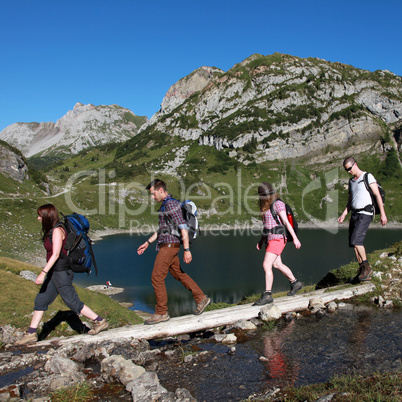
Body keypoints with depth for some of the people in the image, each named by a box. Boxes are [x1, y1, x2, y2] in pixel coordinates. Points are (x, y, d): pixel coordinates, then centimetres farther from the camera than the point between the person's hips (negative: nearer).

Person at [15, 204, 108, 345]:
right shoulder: (51, 230, 10)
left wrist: (43, 273, -29)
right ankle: (31, 334, 21)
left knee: (73, 302, 0)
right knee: (40, 300, 12)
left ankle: (100, 322, 12)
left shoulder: (57, 231, -19)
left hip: (61, 272, -10)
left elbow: (55, 255, -25)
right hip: (54, 272, 10)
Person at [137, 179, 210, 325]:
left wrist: (187, 250, -22)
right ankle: (201, 299, 24)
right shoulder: (165, 205, 17)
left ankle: (161, 313, 4)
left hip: (169, 246, -10)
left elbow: (183, 227, -19)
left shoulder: (171, 204, -14)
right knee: (179, 275, 15)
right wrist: (147, 243, 24)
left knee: (157, 278, -5)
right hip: (165, 246, 10)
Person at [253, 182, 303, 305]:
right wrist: (261, 240, 18)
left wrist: (295, 238, -16)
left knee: (266, 265, -12)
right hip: (270, 238, 9)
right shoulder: (266, 206, 14)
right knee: (277, 264, 19)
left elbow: (286, 222, -14)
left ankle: (267, 295, -6)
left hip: (277, 238, -9)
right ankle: (295, 283, 38)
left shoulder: (278, 204, -11)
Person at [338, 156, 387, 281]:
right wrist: (344, 214, 11)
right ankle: (363, 271, 10)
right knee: (354, 243, 3)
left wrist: (383, 214, -14)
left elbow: (377, 195, -8)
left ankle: (367, 267, -6)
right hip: (354, 214, 8)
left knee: (356, 240, -20)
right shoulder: (351, 181, 18)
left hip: (365, 214, -7)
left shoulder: (368, 177, -4)